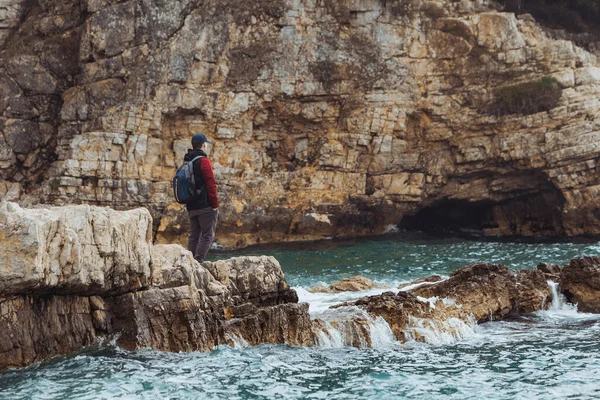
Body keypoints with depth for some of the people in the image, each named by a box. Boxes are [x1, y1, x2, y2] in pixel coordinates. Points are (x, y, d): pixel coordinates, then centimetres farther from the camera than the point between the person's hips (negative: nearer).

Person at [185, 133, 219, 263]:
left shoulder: (186, 162, 13)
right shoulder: (203, 161, -12)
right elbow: (211, 184, -16)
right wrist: (215, 204, -10)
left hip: (191, 207, 8)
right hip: (205, 206, -8)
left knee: (194, 236, 12)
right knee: (207, 235, -5)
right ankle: (198, 262, -12)